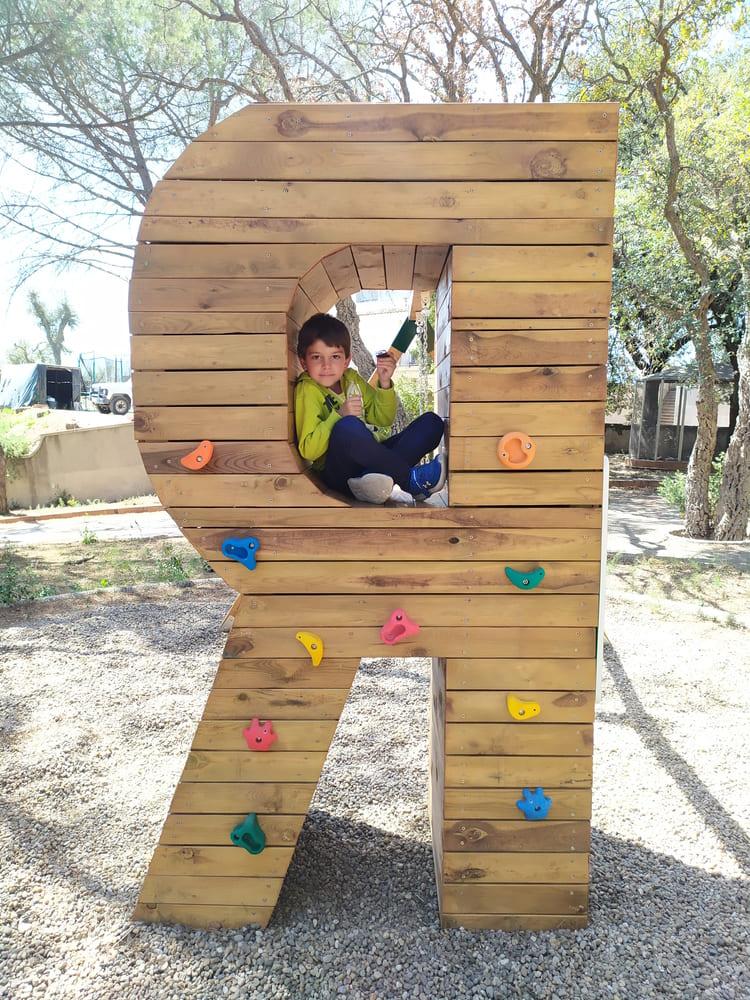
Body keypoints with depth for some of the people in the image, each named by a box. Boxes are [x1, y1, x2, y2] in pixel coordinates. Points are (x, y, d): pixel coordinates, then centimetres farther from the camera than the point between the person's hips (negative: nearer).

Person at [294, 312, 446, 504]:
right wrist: (339, 415, -22)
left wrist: (384, 383, 1)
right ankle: (411, 479, -25)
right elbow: (308, 451, -15)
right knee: (347, 426, -38)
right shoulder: (307, 390, -6)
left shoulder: (351, 378, 13)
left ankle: (379, 476, -28)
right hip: (340, 472, -7)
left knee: (432, 422, -3)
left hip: (373, 456, 8)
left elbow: (383, 419, 16)